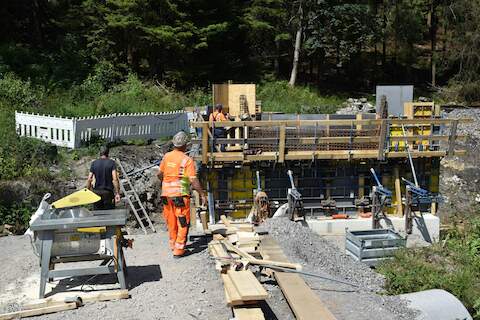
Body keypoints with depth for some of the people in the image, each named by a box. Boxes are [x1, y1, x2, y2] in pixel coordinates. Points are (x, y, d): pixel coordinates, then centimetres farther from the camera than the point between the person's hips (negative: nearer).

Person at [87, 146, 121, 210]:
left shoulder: (94, 163, 4)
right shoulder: (111, 162, -4)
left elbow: (89, 179, 1)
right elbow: (115, 179, -13)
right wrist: (117, 193, -13)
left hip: (96, 192, 3)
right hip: (108, 192, -3)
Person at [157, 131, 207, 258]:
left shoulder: (167, 156, 3)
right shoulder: (187, 160, -12)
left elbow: (159, 174, 13)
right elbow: (194, 180, -16)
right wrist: (202, 195, -8)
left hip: (166, 194, 5)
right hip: (180, 195, -5)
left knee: (171, 222, 19)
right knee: (183, 223, 4)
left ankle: (173, 245, 33)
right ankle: (178, 250, 3)